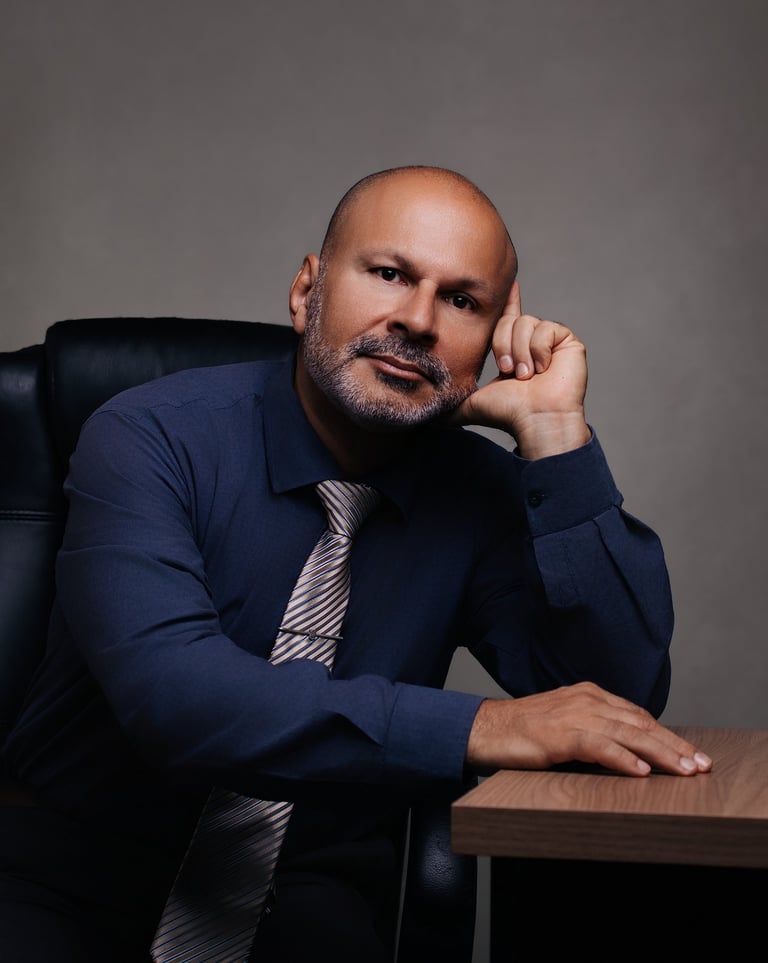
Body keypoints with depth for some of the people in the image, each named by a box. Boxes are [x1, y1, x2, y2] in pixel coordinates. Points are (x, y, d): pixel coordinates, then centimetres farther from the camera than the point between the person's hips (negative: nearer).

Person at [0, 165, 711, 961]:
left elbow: (624, 701, -10)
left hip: (307, 895, 3)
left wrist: (554, 433, -15)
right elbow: (168, 689, -26)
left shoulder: (483, 493, 0)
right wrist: (473, 728, -33)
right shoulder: (154, 438, -11)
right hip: (69, 871, -3)